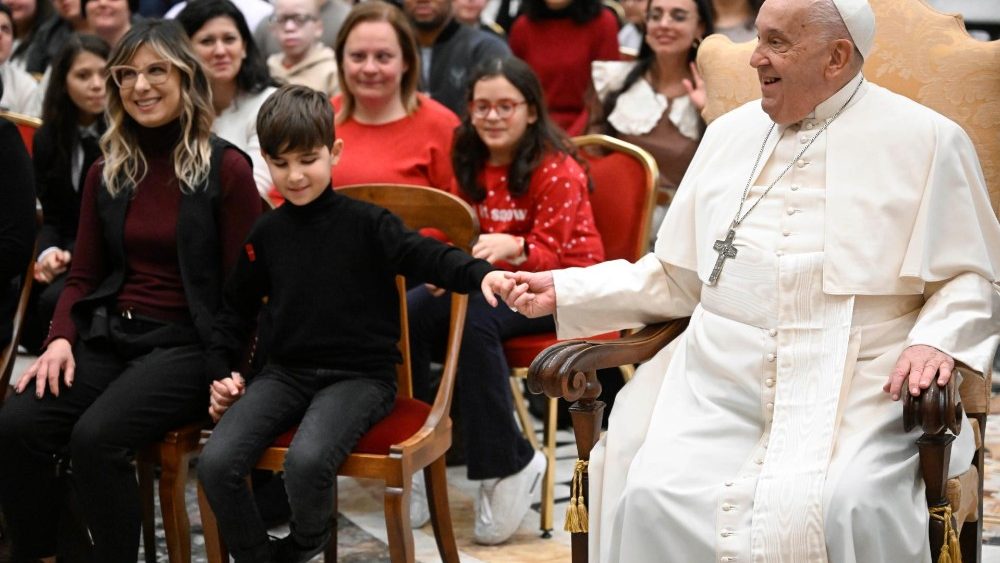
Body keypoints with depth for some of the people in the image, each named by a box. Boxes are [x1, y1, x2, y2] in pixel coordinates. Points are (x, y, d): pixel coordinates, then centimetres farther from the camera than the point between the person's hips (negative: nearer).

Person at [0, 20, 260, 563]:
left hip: (188, 342, -5)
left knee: (97, 436, -30)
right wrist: (61, 338, -2)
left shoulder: (226, 168, -4)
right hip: (109, 335, 5)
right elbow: (84, 275, 16)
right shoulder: (107, 172, 13)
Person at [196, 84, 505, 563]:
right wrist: (220, 372, 9)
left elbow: (427, 256, -20)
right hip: (285, 373, 4)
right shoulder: (267, 234, 9)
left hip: (360, 375, -4)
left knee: (306, 461, -32)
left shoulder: (366, 224, -5)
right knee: (215, 464, -19)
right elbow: (237, 306, 21)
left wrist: (482, 274, -40)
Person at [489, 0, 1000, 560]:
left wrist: (935, 340, -13)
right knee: (653, 499, -23)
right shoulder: (730, 134, 19)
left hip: (854, 397, -3)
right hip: (720, 387, 4)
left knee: (838, 510, -33)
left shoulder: (927, 140, 5)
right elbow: (677, 277, 23)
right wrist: (566, 291, 15)